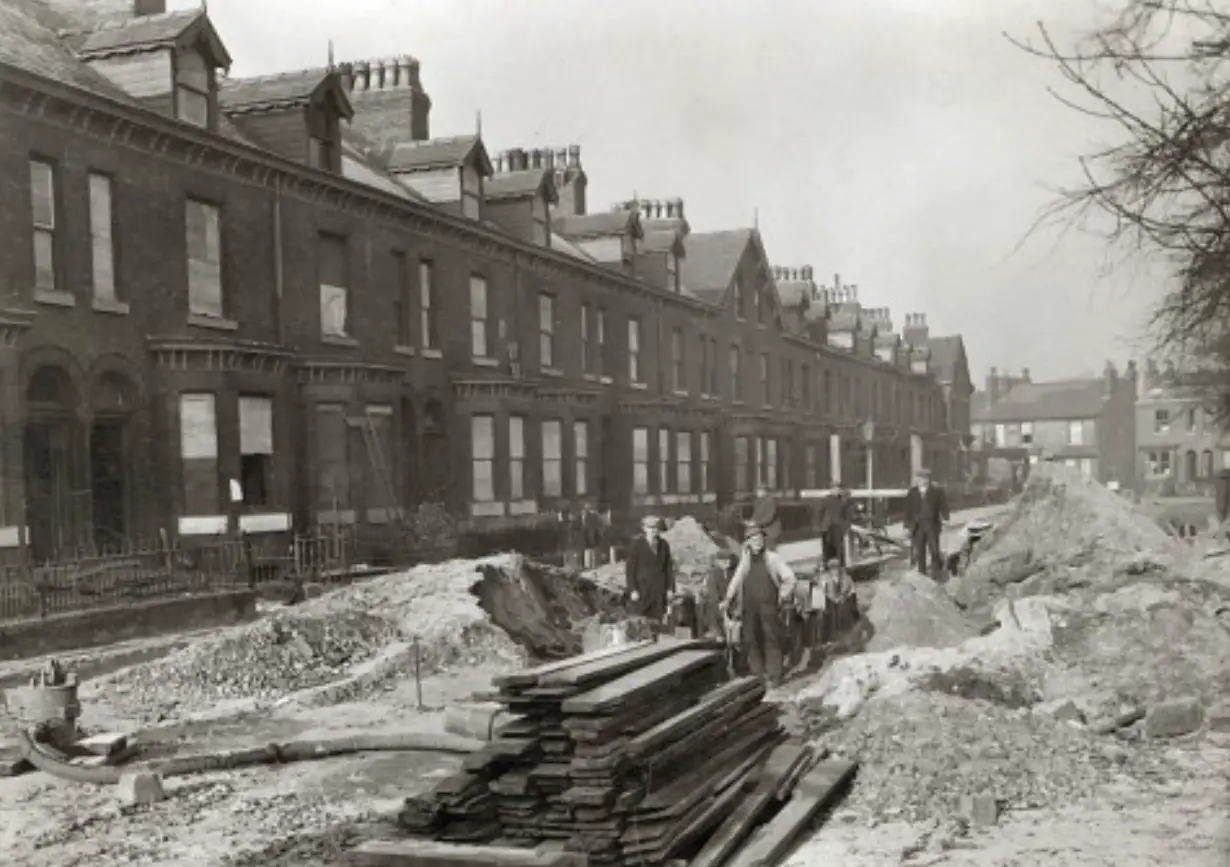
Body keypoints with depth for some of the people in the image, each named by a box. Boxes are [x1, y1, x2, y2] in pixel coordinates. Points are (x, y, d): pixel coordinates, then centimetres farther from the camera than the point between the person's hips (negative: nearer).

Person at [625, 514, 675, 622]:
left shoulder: (664, 545, 7)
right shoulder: (637, 545, -4)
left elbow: (669, 568, 11)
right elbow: (629, 568, -4)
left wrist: (670, 589, 6)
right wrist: (632, 590, -9)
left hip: (659, 591, 3)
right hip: (642, 589, -3)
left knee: (656, 621, 2)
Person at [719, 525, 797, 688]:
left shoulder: (772, 558, 6)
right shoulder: (745, 561, 16)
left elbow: (789, 577, 5)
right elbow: (736, 581, 22)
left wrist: (784, 595, -6)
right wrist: (728, 599, 12)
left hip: (768, 604, -3)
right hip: (749, 605, 4)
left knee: (771, 637, -7)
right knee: (751, 640, 1)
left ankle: (773, 676, -5)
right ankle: (758, 673, 9)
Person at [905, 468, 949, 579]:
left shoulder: (937, 491, 4)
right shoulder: (912, 493, 8)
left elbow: (943, 506, 2)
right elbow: (908, 510, 9)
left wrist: (945, 519, -10)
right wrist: (908, 525, 6)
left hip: (932, 524, -1)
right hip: (917, 525, 2)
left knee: (934, 550, -2)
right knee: (919, 552, 3)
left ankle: (935, 576, 7)